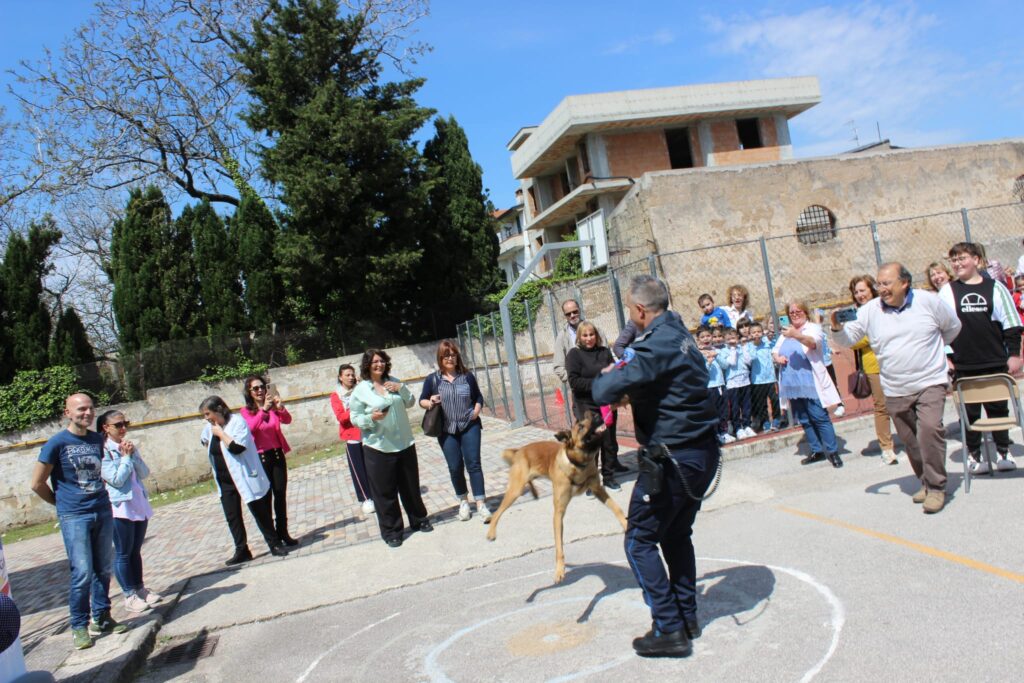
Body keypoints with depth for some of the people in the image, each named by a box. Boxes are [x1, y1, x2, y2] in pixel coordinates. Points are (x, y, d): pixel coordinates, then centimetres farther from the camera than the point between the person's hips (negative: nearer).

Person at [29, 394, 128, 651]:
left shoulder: (98, 439, 8)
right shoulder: (57, 443, -8)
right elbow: (37, 483, -2)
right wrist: (63, 503, 6)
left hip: (103, 512, 5)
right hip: (74, 518, -5)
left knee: (103, 570, 9)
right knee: (82, 573, -7)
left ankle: (102, 618, 22)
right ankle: (79, 627, 8)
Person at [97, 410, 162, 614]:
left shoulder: (130, 447, 10)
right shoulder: (104, 450, -10)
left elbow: (144, 473, 4)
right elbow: (116, 479, -17)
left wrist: (133, 454, -7)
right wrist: (126, 457, -11)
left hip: (140, 504, 6)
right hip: (120, 507, -6)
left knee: (136, 551, 15)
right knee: (123, 553, 4)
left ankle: (140, 589, 23)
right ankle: (129, 596, 11)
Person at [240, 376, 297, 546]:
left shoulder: (272, 406, 5)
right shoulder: (246, 410, -3)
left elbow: (287, 420, -9)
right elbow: (251, 427, -22)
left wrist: (280, 408, -29)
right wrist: (263, 409, -34)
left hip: (277, 455, 3)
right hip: (260, 458, -3)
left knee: (281, 494, 2)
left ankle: (283, 532, 11)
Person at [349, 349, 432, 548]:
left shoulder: (393, 382, 7)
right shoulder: (361, 389, -5)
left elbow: (410, 402, 11)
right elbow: (355, 418, -5)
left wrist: (401, 388, -7)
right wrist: (371, 418, -23)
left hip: (404, 443, 4)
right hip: (378, 447, -4)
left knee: (411, 486, 16)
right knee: (385, 492, 2)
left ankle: (419, 520, 33)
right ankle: (391, 531, 15)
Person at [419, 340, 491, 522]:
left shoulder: (467, 376, 2)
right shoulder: (432, 379, 0)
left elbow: (478, 397, 13)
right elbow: (422, 401, 7)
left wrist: (476, 411, -5)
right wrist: (430, 403, -15)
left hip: (469, 427, 0)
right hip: (447, 431, 0)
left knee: (473, 464, -5)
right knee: (455, 467, 7)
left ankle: (481, 504, -1)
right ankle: (463, 502, 27)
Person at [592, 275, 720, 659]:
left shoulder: (656, 344, -21)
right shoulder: (680, 335, 10)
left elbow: (604, 392, -26)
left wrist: (606, 377, -5)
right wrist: (629, 389, 13)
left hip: (673, 461, -9)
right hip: (703, 453, 10)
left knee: (640, 542, 2)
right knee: (676, 535, 22)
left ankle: (669, 630, 6)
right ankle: (687, 618, 31)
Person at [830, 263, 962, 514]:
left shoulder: (928, 300, -4)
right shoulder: (870, 310, -2)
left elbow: (953, 326, 12)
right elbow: (847, 339, -2)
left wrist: (929, 349, 11)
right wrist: (837, 328, -23)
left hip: (929, 383, -3)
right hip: (894, 390, 3)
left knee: (930, 429, -21)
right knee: (910, 442, 10)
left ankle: (936, 487, -9)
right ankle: (926, 482, 29)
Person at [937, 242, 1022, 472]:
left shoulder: (994, 287, 4)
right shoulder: (947, 292, 4)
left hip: (995, 362, 0)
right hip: (963, 366, 0)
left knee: (998, 407, 8)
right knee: (969, 411, 3)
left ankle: (1003, 451, 22)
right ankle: (975, 455, 14)